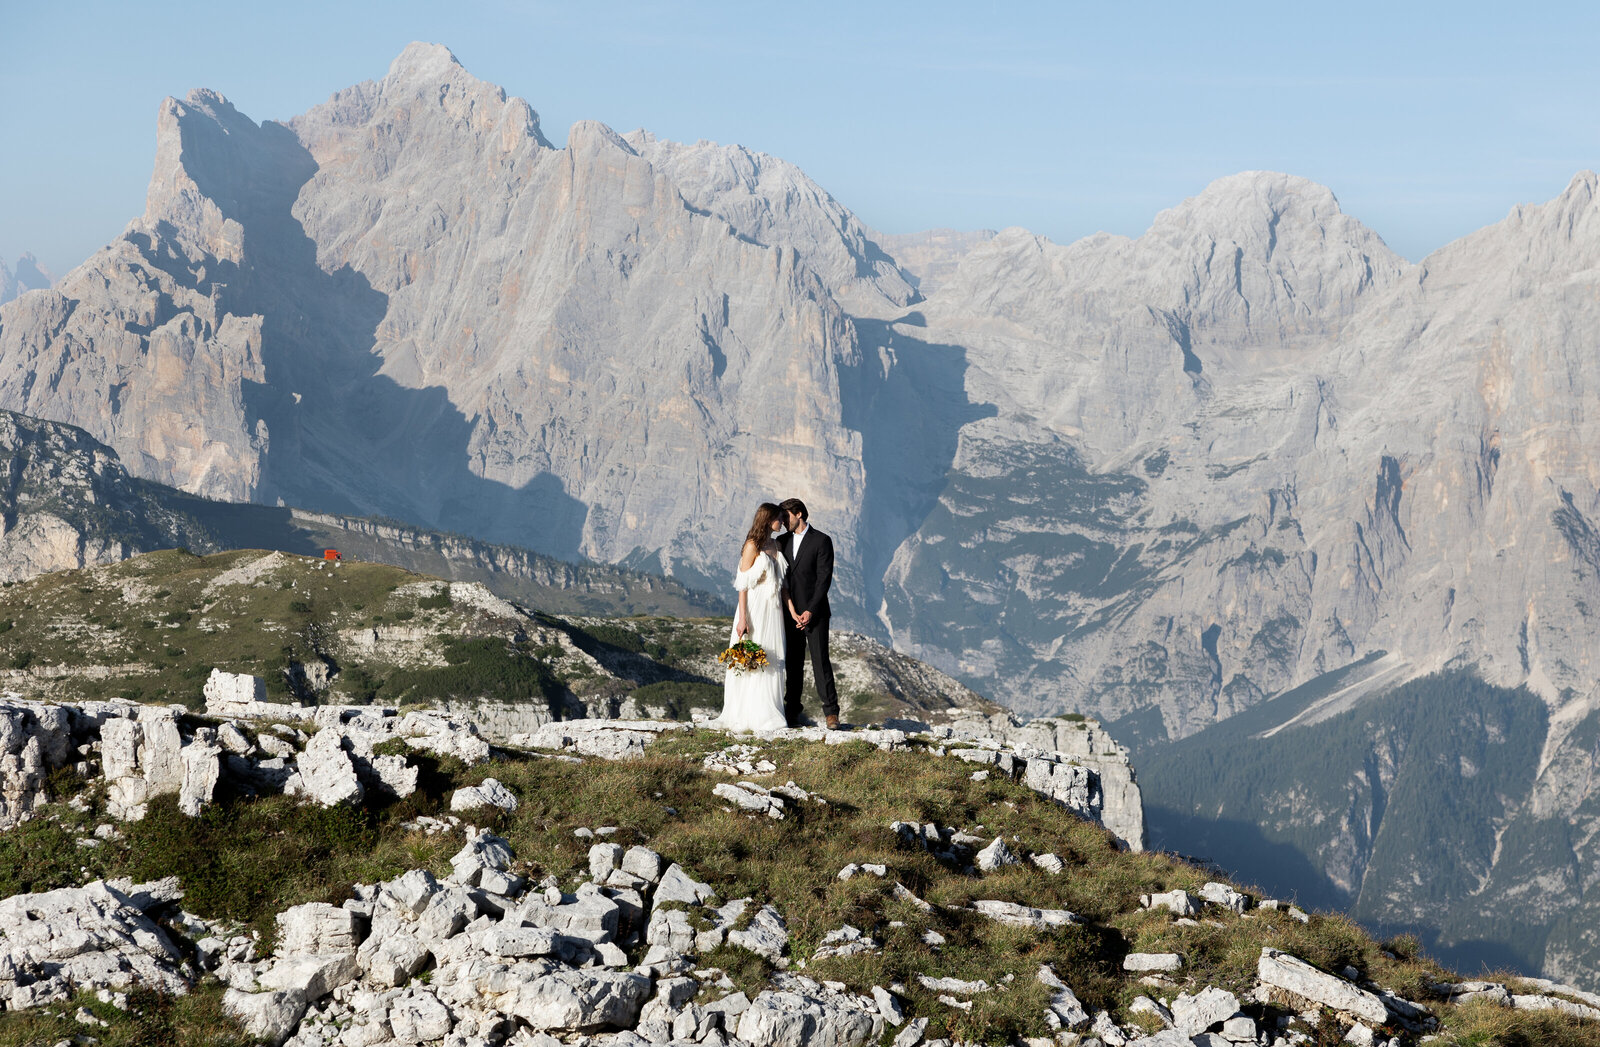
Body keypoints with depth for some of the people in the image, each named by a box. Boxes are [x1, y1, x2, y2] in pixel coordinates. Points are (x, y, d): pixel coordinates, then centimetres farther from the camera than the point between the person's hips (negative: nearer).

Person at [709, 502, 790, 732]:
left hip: (773, 610, 7)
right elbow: (743, 584, -11)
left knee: (772, 662, 7)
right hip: (755, 608, -7)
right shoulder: (752, 545, -9)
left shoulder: (775, 545, 13)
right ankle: (749, 716, 0)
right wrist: (743, 618, -17)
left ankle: (770, 714, 11)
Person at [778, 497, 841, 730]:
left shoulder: (821, 541, -4)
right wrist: (787, 610, 5)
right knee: (793, 664, 6)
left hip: (815, 612, -5)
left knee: (821, 662, -7)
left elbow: (824, 578, -9)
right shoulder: (783, 542, 14)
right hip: (790, 612, 5)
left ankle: (831, 712, -4)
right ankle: (792, 712, 10)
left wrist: (810, 611, -14)